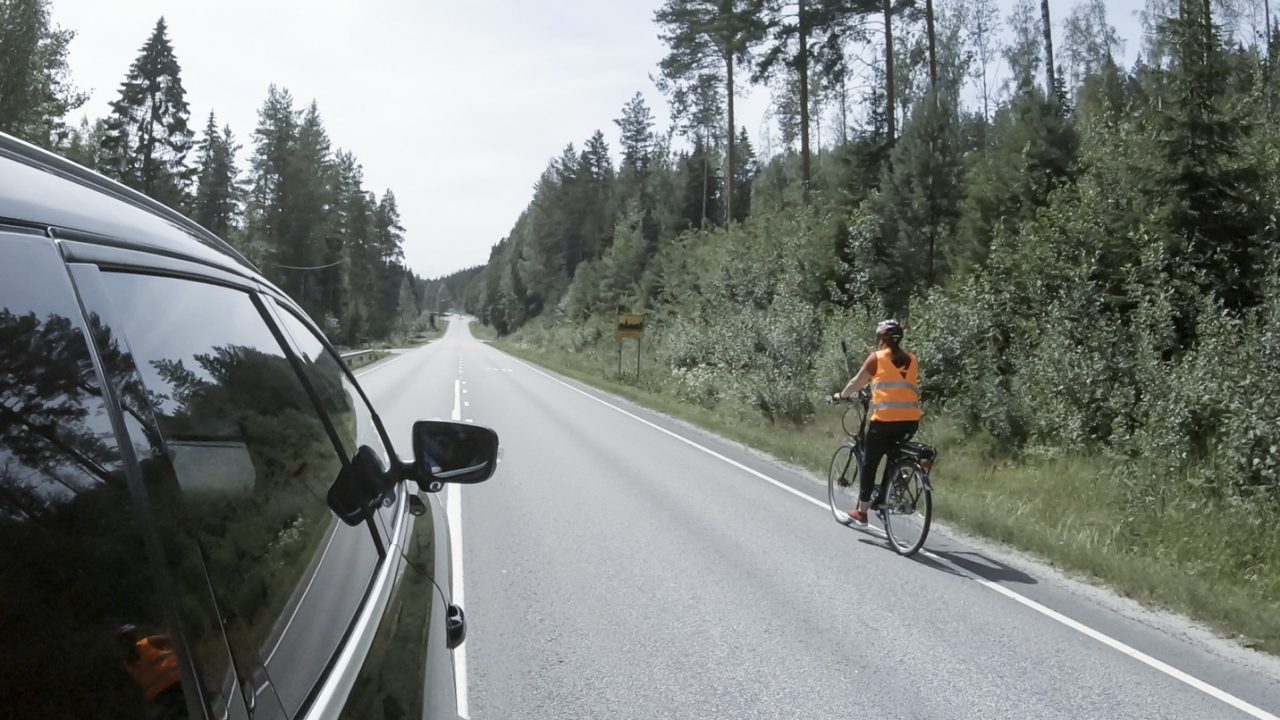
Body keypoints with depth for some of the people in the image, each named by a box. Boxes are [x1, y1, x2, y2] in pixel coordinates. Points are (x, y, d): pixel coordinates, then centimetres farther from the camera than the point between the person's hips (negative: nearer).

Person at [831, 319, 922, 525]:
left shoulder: (877, 357, 2)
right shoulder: (911, 360, 12)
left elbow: (856, 383, 9)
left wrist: (841, 396, 27)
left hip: (885, 419, -4)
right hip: (911, 420, 4)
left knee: (869, 464, 11)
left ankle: (861, 512, 16)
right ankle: (881, 499, 27)